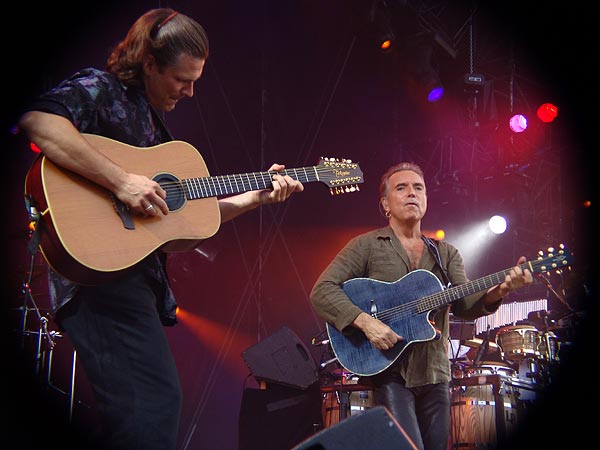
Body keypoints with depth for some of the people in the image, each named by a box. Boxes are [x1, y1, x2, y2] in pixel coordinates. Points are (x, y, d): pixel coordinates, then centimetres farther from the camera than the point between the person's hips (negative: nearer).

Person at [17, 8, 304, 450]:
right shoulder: (101, 89, -2)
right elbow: (37, 119, -25)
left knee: (148, 405, 10)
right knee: (156, 400, -20)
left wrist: (256, 196, 20)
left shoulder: (155, 123, 25)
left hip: (140, 277, 10)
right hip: (102, 274, -10)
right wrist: (121, 180, -26)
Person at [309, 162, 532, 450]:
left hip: (435, 375, 5)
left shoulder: (446, 253, 15)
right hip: (389, 373, -5)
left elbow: (464, 304, 1)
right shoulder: (366, 246, 1)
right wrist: (365, 321, -22)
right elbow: (322, 291, -8)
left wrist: (498, 291, -19)